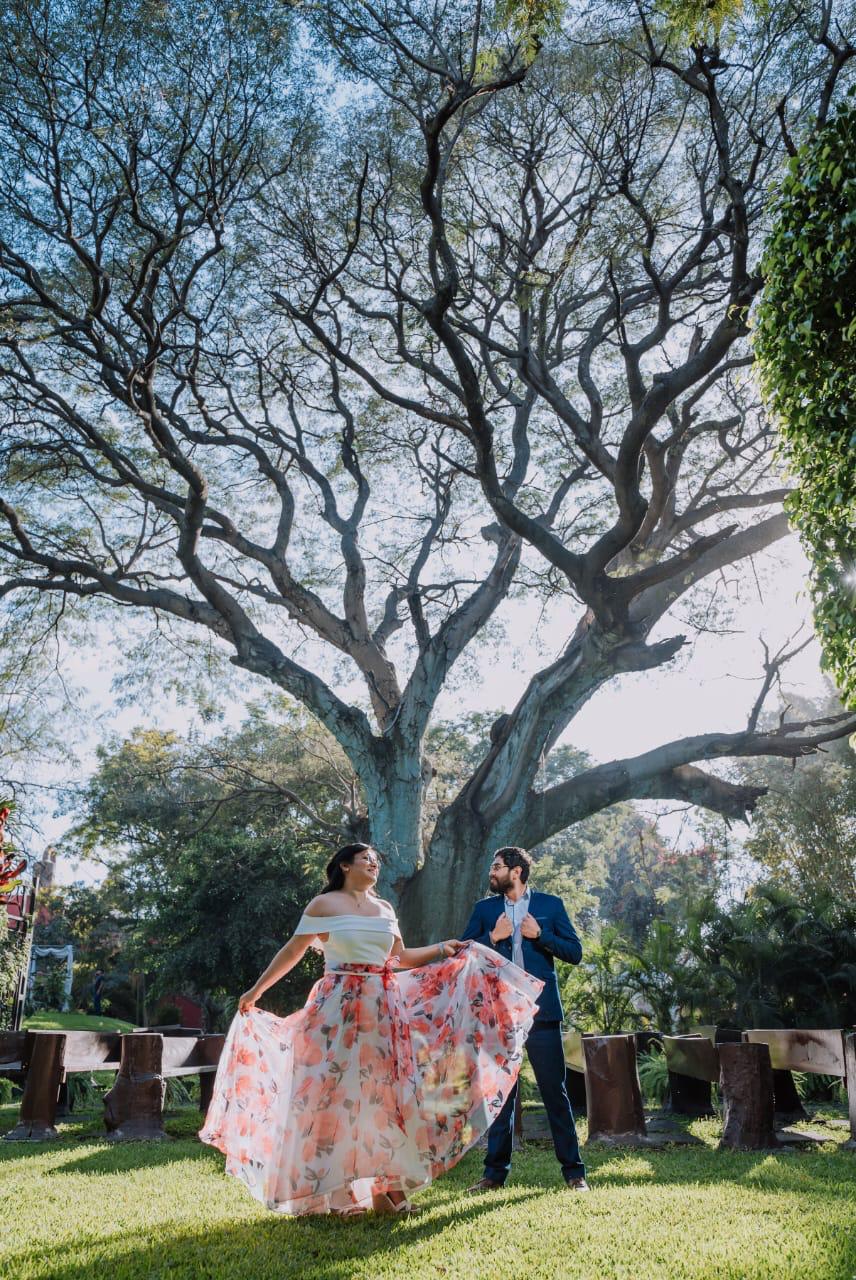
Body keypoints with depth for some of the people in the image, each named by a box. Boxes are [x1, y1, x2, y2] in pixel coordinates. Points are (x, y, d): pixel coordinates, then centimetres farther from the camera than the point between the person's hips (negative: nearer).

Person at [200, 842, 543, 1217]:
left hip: (383, 1009, 5)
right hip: (339, 1009, -5)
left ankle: (386, 1188, 13)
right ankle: (335, 1192, 9)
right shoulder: (324, 904, -2)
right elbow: (292, 951, 1)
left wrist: (441, 949, 12)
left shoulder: (384, 909, 13)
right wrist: (256, 990, 1)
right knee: (335, 1094, -2)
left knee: (383, 1094, 5)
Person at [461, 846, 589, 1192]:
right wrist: (492, 937, -9)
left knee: (555, 1091, 2)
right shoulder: (484, 908, 10)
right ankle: (495, 1172, 19)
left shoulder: (550, 905, 4)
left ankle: (573, 1170, 13)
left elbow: (575, 952, 2)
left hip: (541, 1010, -2)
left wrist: (540, 934, -12)